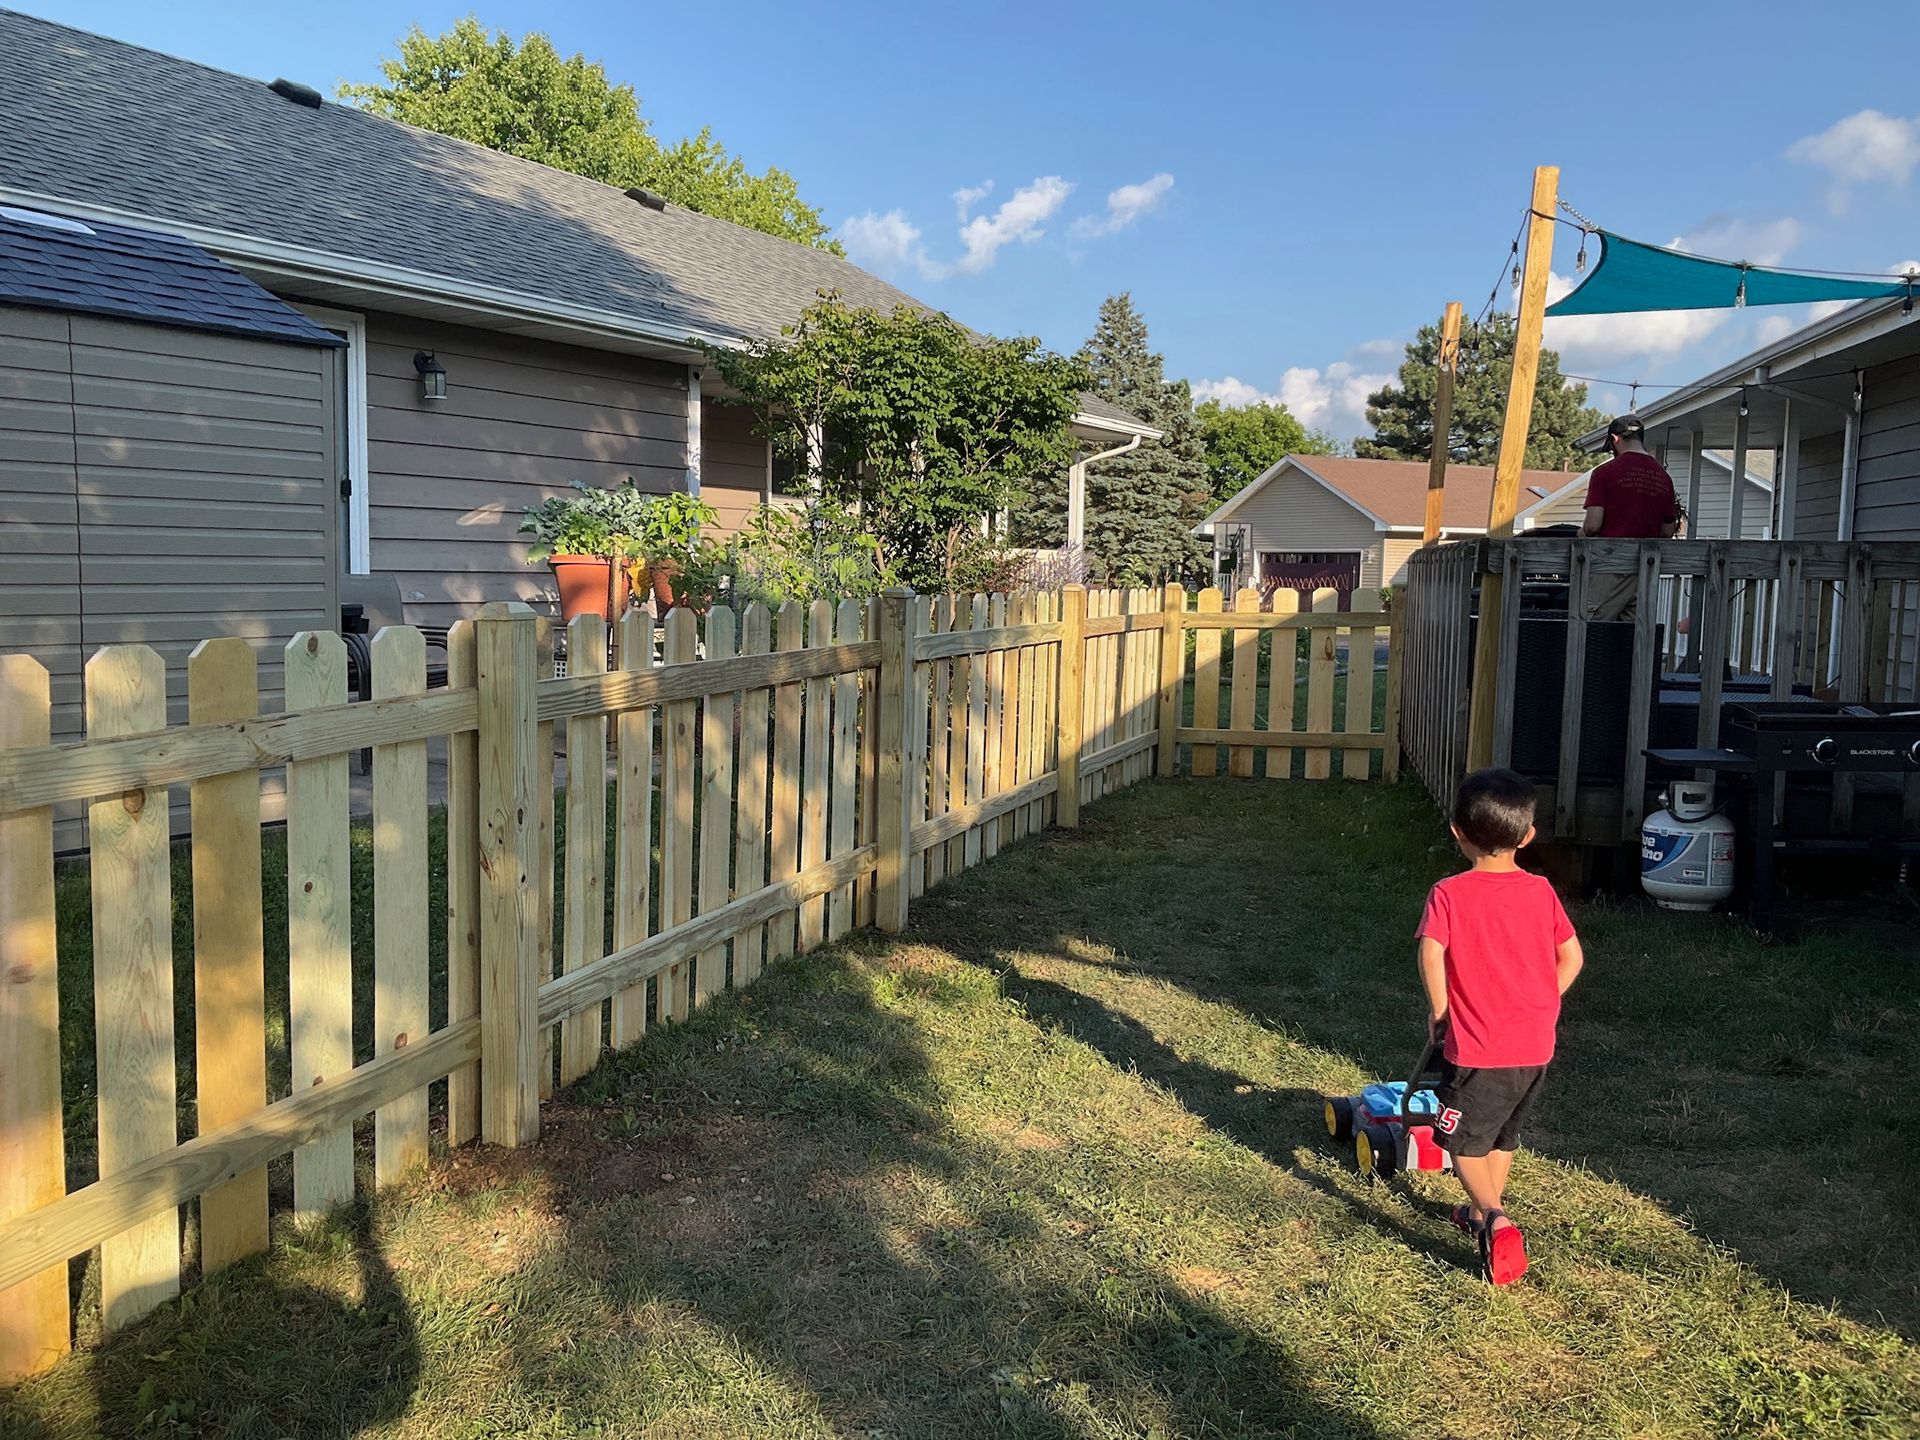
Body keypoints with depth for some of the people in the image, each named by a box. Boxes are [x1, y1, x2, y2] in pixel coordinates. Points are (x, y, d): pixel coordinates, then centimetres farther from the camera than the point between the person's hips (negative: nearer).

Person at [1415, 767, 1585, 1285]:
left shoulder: (1449, 894, -12)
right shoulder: (1541, 891, 2)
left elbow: (1431, 953, -24)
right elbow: (1572, 956, 4)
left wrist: (1439, 1009, -9)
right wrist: (1537, 1006, 14)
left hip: (1477, 1047, -5)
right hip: (1536, 1045, 5)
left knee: (1463, 1141, 8)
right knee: (1502, 1134, 24)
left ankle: (1494, 1219, -11)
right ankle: (1484, 1211, 38)